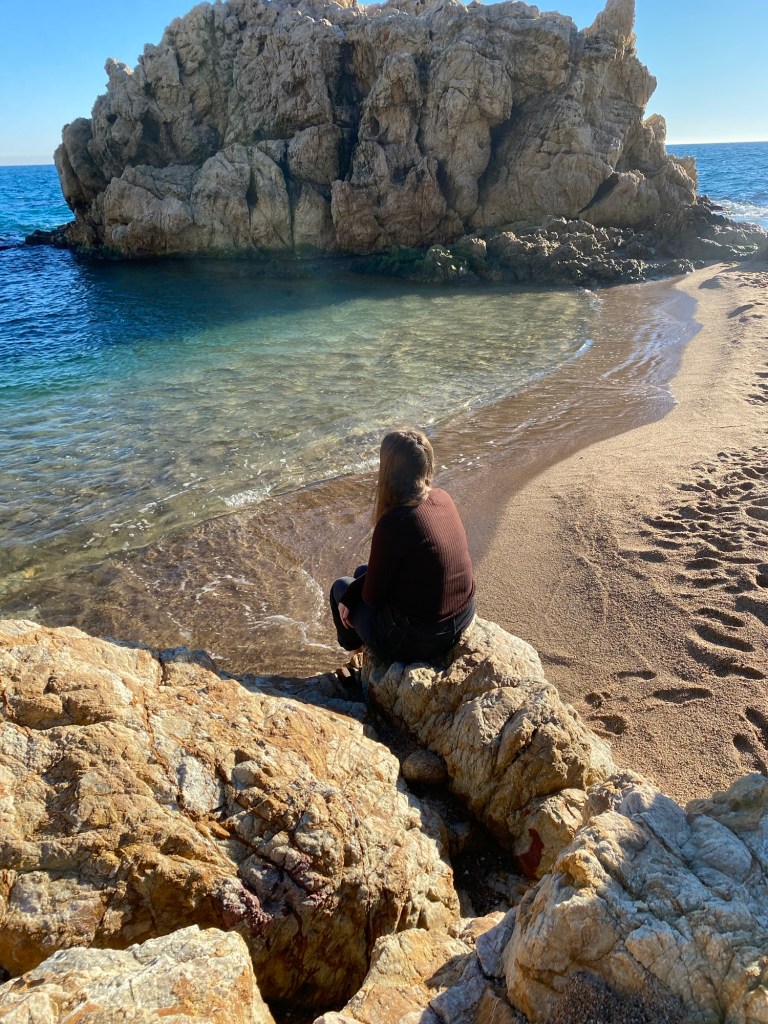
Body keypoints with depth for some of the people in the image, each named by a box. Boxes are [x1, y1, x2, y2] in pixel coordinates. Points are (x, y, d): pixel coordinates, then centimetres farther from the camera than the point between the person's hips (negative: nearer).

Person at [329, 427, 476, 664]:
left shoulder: (394, 523, -29)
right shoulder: (442, 499, -4)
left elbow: (372, 596, -15)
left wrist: (347, 595, 8)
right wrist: (349, 599, 7)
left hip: (417, 641, -7)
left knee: (341, 586, 19)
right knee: (363, 572, 27)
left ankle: (353, 646, 47)